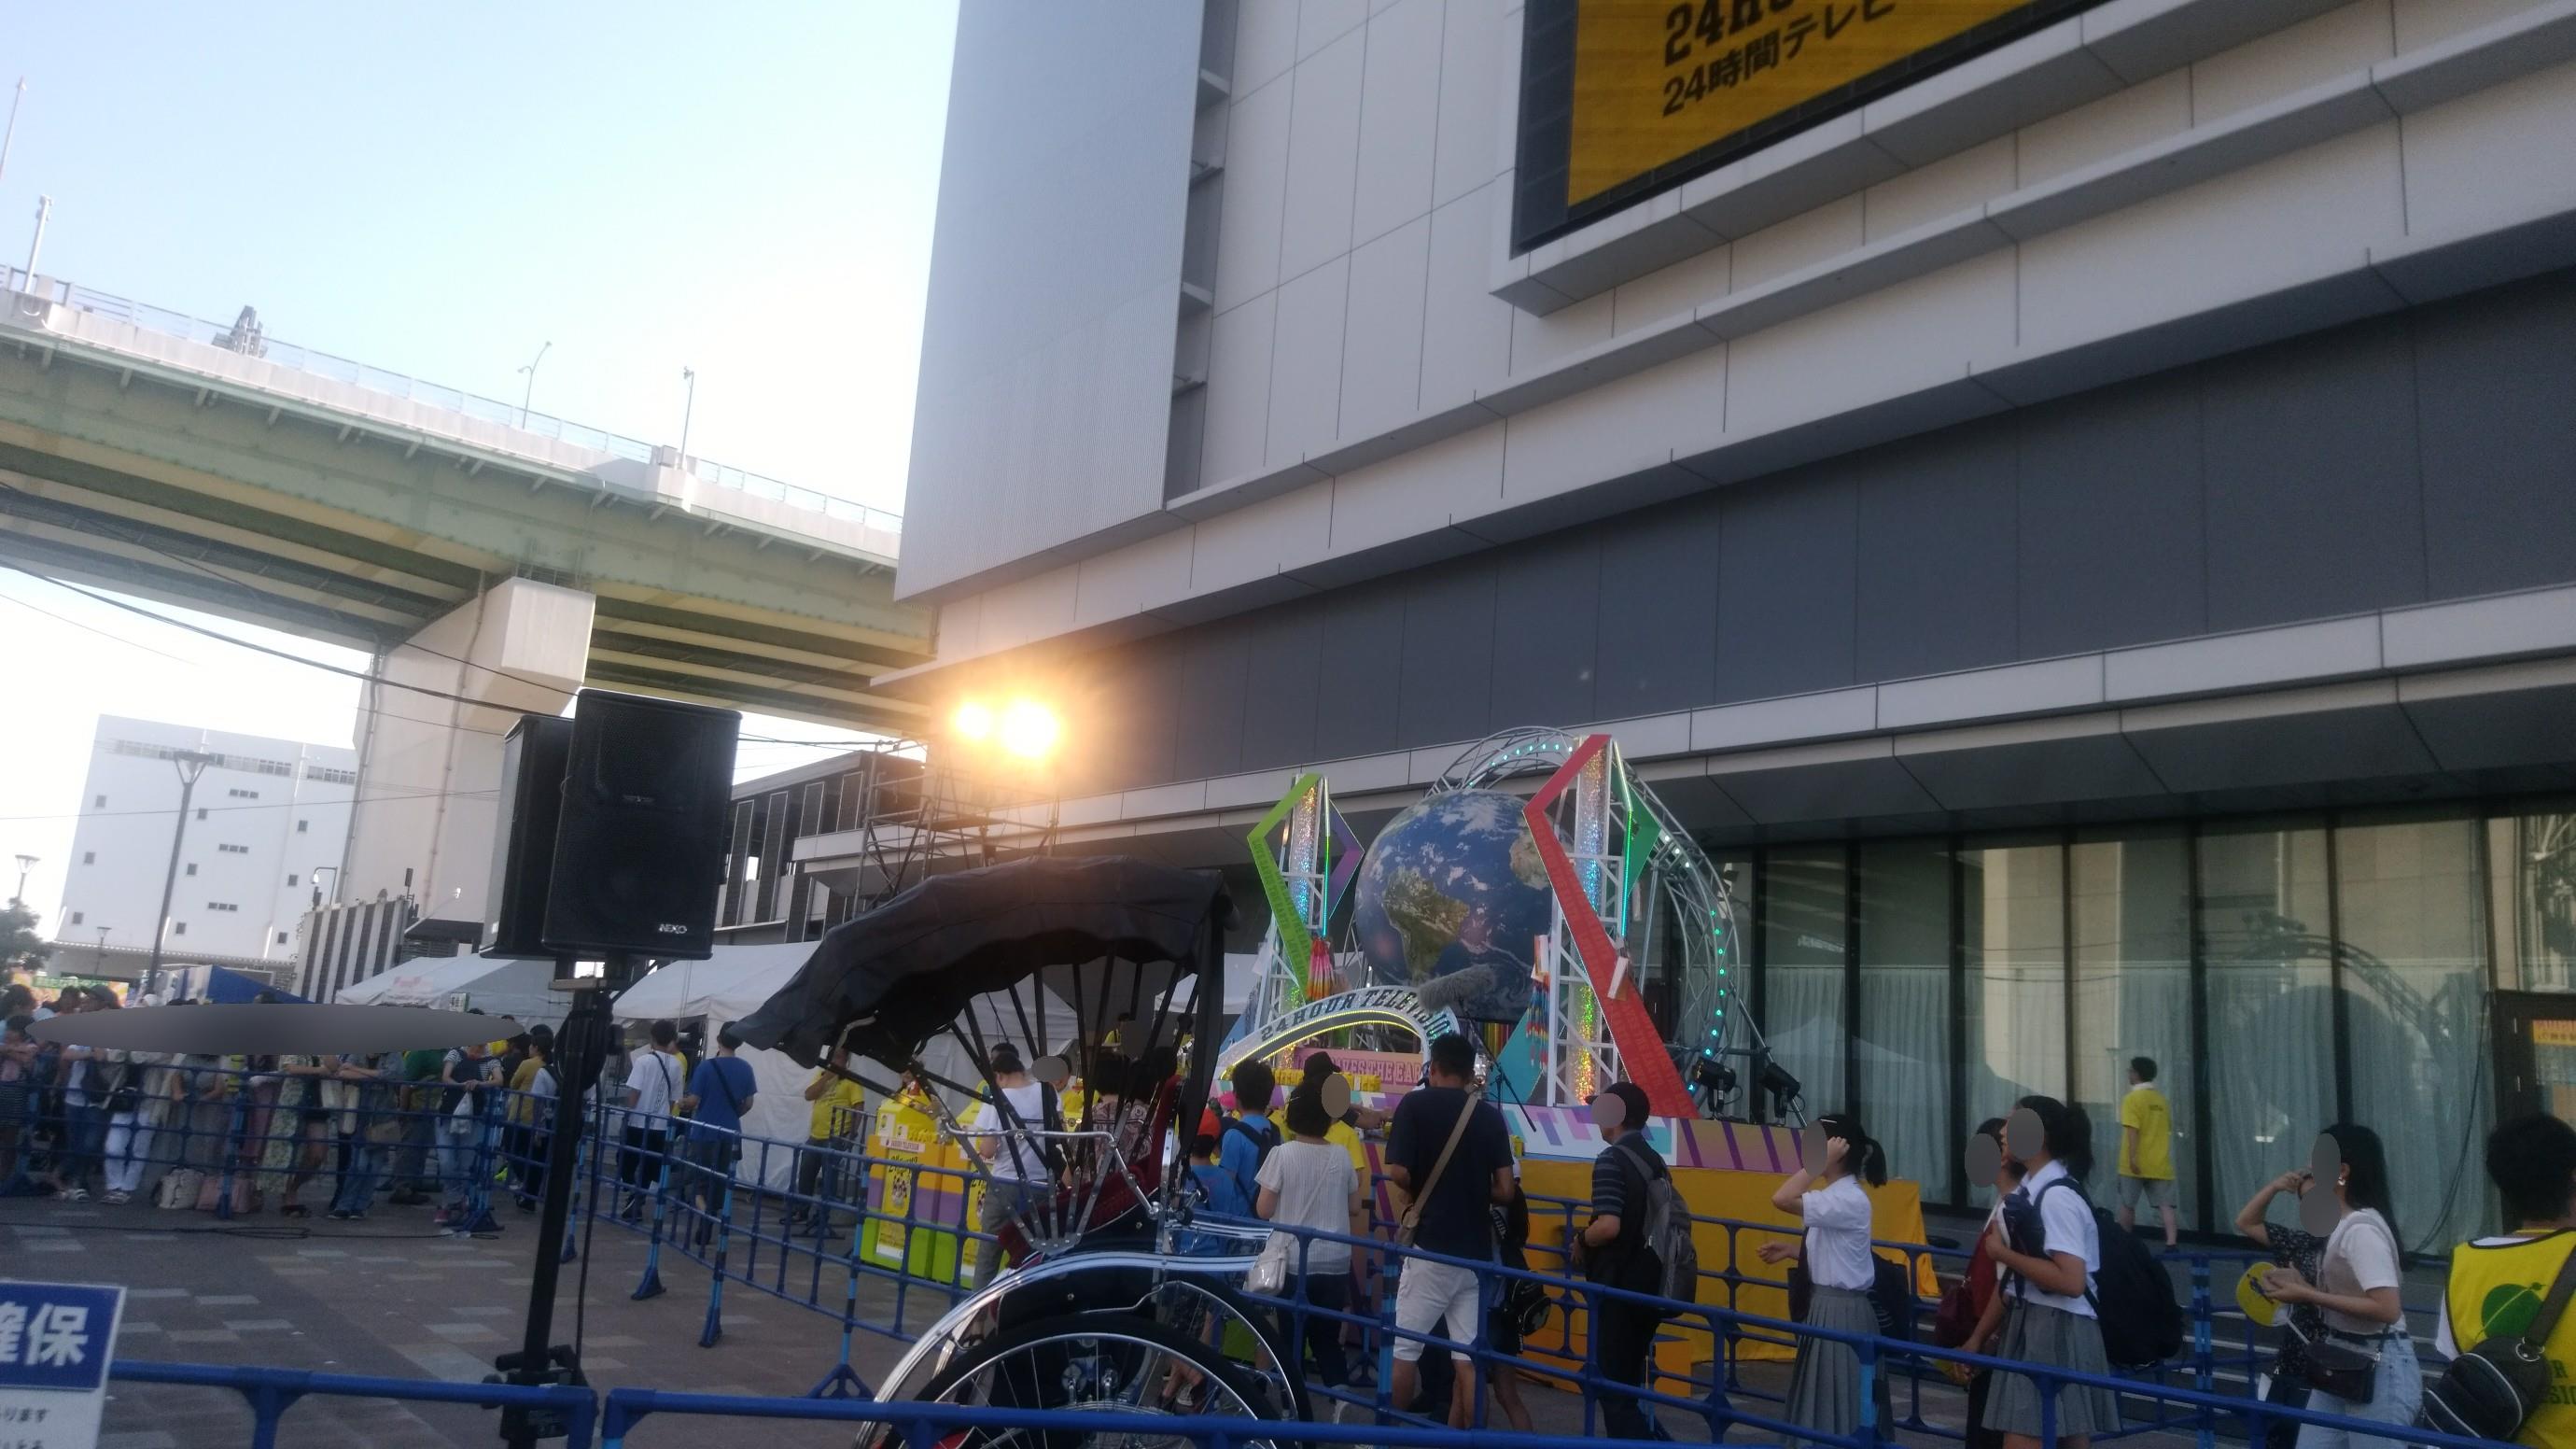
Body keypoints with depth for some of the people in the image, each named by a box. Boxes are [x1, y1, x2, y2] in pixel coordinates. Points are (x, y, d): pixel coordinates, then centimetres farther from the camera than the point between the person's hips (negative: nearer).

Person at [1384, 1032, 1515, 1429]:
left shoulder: (1416, 1105, -5)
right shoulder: (1490, 1115, 5)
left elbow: (1397, 1172, -13)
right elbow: (1504, 1189, 2)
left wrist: (1421, 1191, 7)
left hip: (1431, 1247, -4)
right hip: (1476, 1251, 4)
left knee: (1405, 1348, 7)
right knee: (1468, 1355, 8)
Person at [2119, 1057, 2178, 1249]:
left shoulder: (2132, 1098, -9)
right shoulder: (2161, 1100, 9)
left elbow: (2132, 1130, -18)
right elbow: (2167, 1130, 16)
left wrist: (2132, 1158, -21)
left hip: (2136, 1164, -5)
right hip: (2159, 1164, 5)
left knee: (2127, 1205, 8)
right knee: (2165, 1204, -1)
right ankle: (2170, 1243, -12)